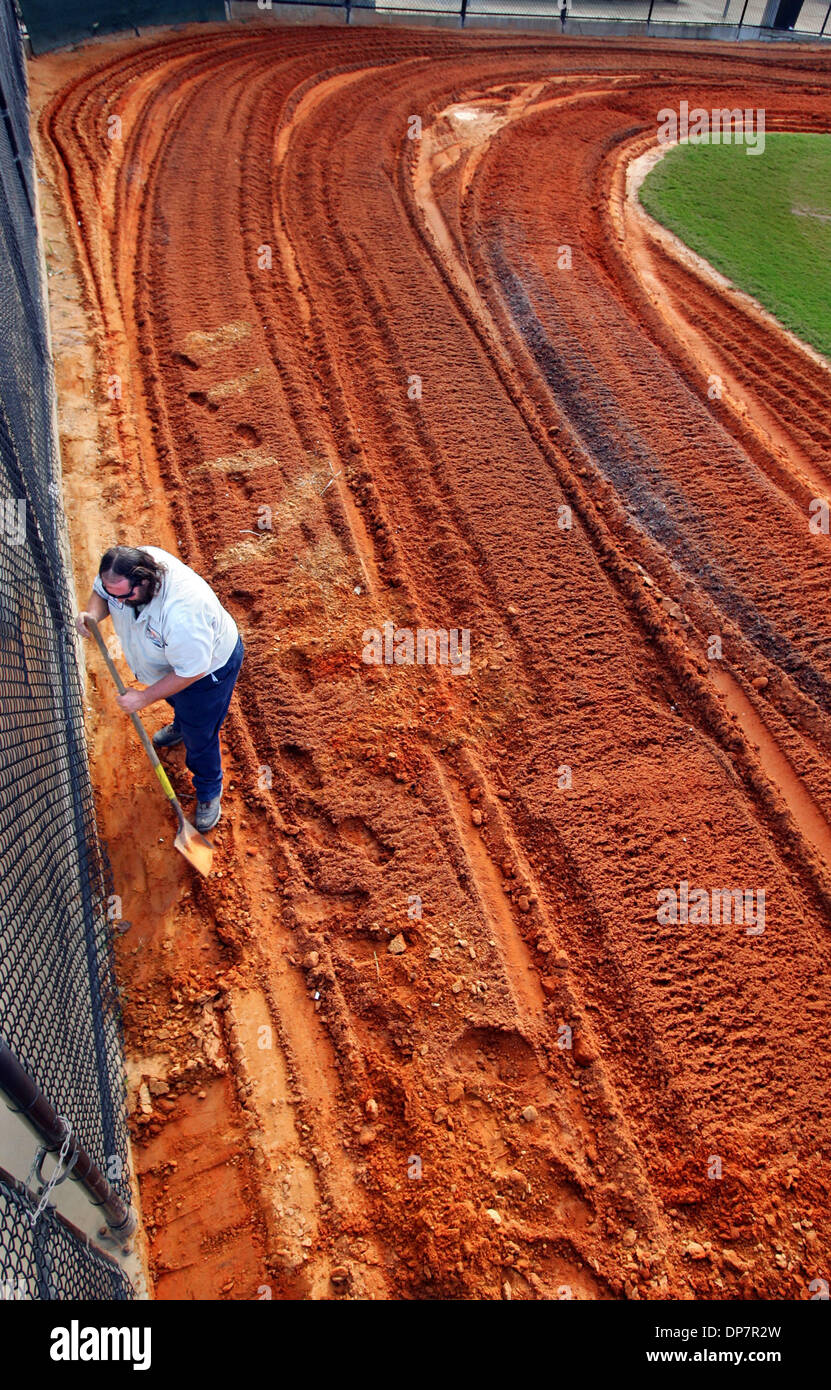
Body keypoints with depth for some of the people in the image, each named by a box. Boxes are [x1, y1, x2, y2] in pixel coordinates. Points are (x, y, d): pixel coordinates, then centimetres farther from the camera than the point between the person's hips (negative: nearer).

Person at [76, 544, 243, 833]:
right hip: (167, 660, 8)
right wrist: (92, 613, -27)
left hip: (208, 667, -7)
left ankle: (209, 792, 39)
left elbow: (189, 672, -36)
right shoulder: (121, 572, -27)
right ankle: (181, 725, 74)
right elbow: (100, 592, -4)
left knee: (199, 737, 10)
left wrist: (144, 698, -28)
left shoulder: (182, 614, -49)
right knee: (175, 700, 37)